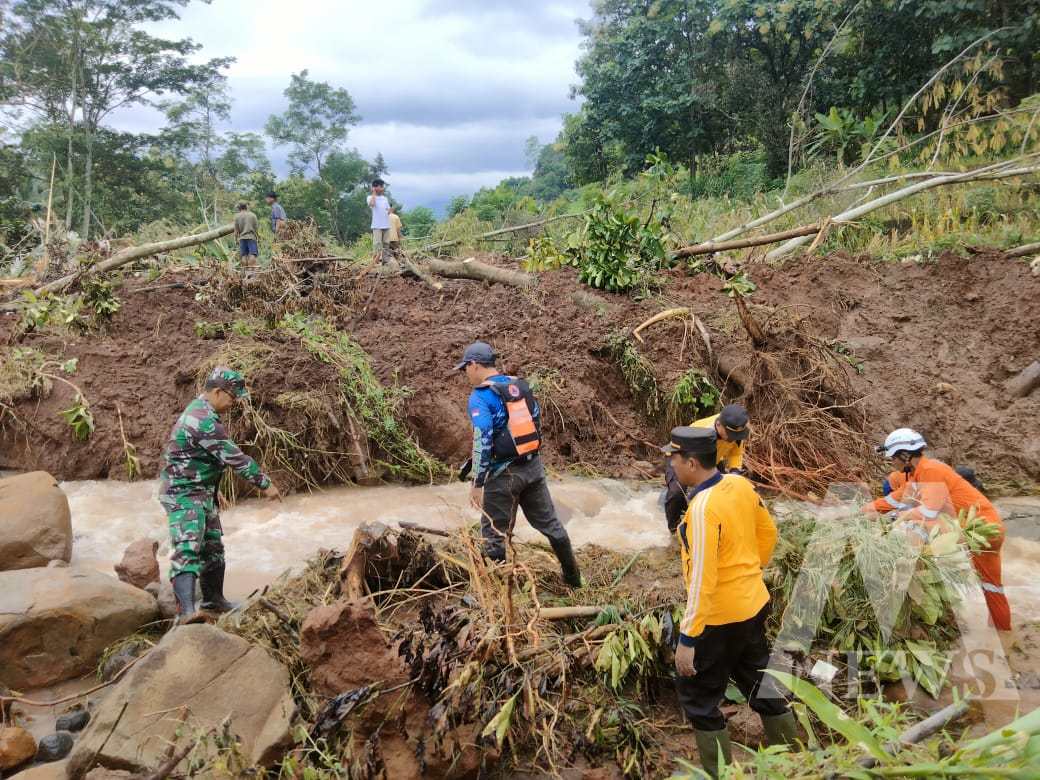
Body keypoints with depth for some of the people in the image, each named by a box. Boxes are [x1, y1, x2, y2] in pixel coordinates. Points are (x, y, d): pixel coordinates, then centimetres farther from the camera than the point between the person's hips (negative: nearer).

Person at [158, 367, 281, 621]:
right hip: (184, 495, -11)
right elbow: (234, 457, -22)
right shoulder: (204, 421, -23)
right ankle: (186, 611, -26)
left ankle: (213, 599, 32)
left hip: (202, 493, 11)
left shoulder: (200, 410, 11)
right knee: (187, 550, -19)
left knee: (213, 548, 18)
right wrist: (265, 484, -14)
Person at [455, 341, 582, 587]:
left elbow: (482, 441, -20)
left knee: (493, 533, 6)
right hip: (533, 467, 7)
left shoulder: (480, 397, -14)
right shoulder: (521, 386, 7)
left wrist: (477, 483, -17)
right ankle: (573, 578, 29)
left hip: (504, 474, -7)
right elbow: (538, 421, 14)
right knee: (549, 523, 18)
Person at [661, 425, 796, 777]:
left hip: (721, 617, -9)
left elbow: (701, 582, -27)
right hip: (754, 604, 9)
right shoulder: (740, 484, -3)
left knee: (696, 697, 9)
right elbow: (768, 533, 11)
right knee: (760, 684, 25)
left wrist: (686, 638, -22)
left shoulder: (702, 508, -27)